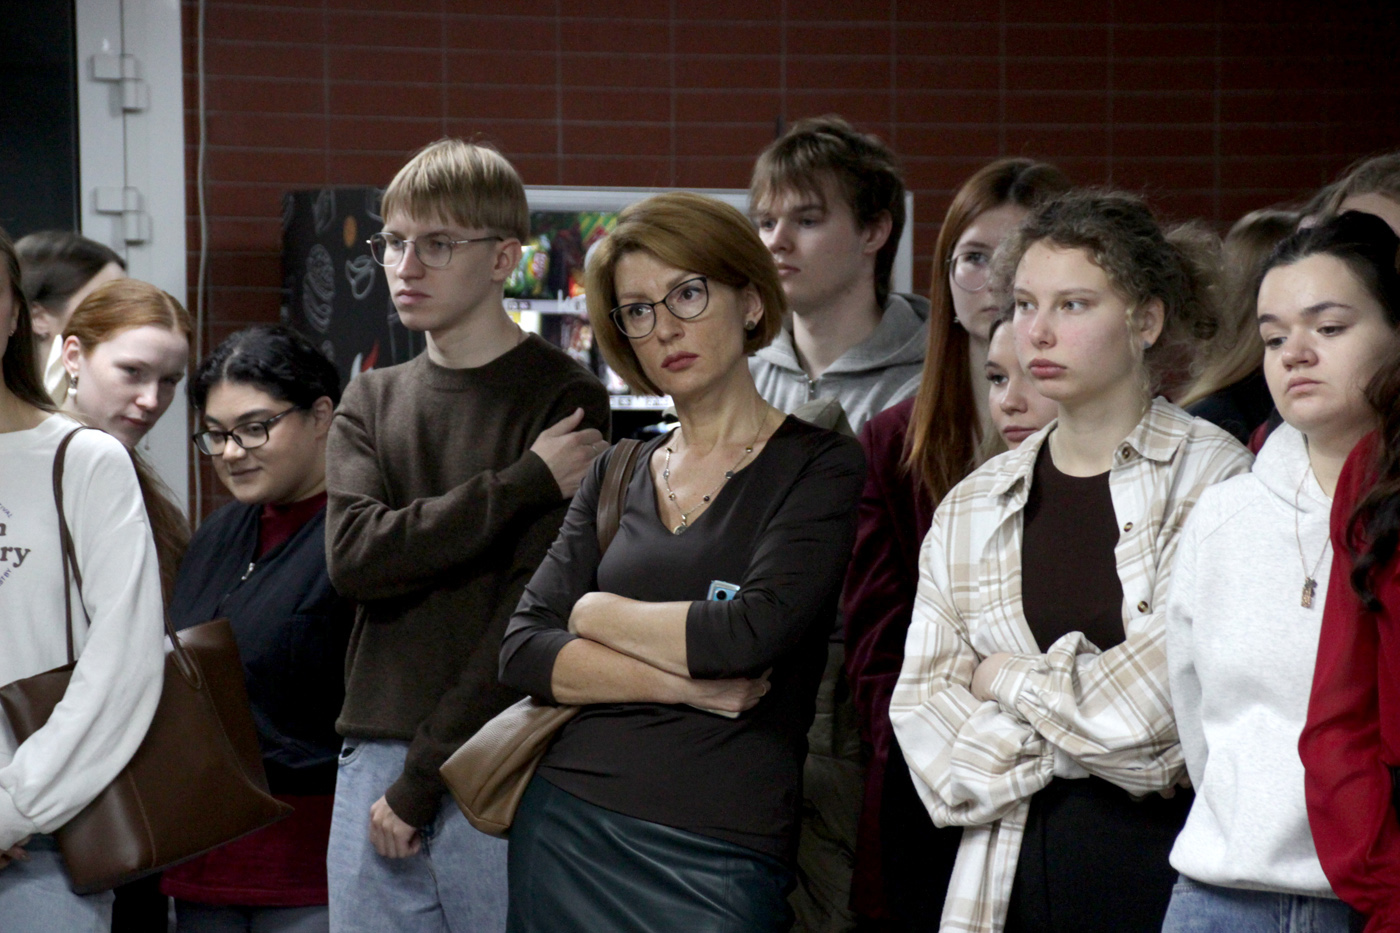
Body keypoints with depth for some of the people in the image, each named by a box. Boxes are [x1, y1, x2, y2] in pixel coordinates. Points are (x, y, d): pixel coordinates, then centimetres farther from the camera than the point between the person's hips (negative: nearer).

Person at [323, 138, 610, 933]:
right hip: (374, 756, 4)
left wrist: (423, 779, -12)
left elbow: (538, 609, -10)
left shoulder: (566, 400, -2)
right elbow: (353, 555, -4)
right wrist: (522, 483, -12)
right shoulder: (371, 404, 15)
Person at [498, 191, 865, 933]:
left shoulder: (818, 467, -3)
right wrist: (683, 681, -12)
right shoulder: (617, 477, 11)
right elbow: (522, 652, 2)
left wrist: (596, 611, -2)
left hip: (717, 850, -4)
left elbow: (750, 633, -18)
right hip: (566, 823, 4)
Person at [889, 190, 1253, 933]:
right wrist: (1079, 741, -7)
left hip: (1172, 852, -3)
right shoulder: (972, 507, 11)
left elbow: (1159, 695, -11)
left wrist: (1005, 677, 2)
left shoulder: (1212, 476, -4)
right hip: (1012, 867, 4)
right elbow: (922, 707, 6)